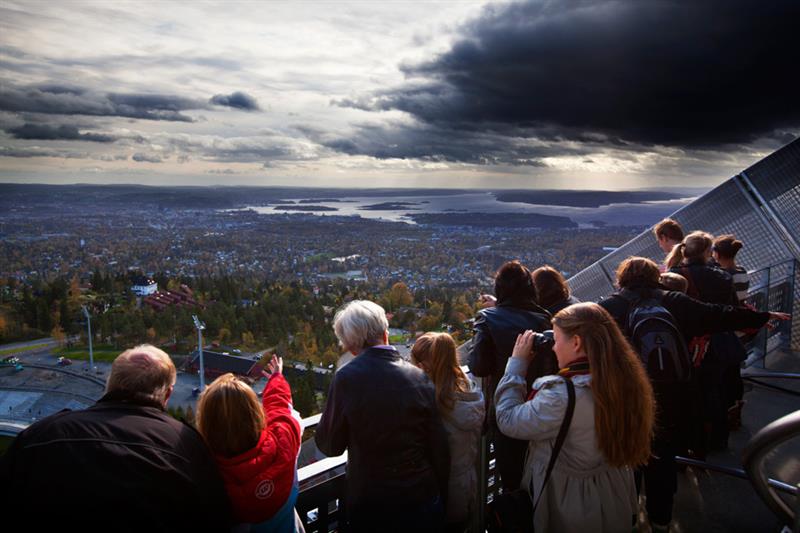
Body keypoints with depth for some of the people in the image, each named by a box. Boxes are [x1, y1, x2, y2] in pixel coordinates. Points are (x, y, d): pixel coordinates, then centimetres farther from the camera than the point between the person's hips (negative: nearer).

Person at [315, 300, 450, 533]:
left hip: (369, 505, -1)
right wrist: (440, 499, 10)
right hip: (422, 498, 2)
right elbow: (440, 449, -4)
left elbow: (329, 445, -6)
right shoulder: (420, 377, -10)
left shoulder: (346, 379, -16)